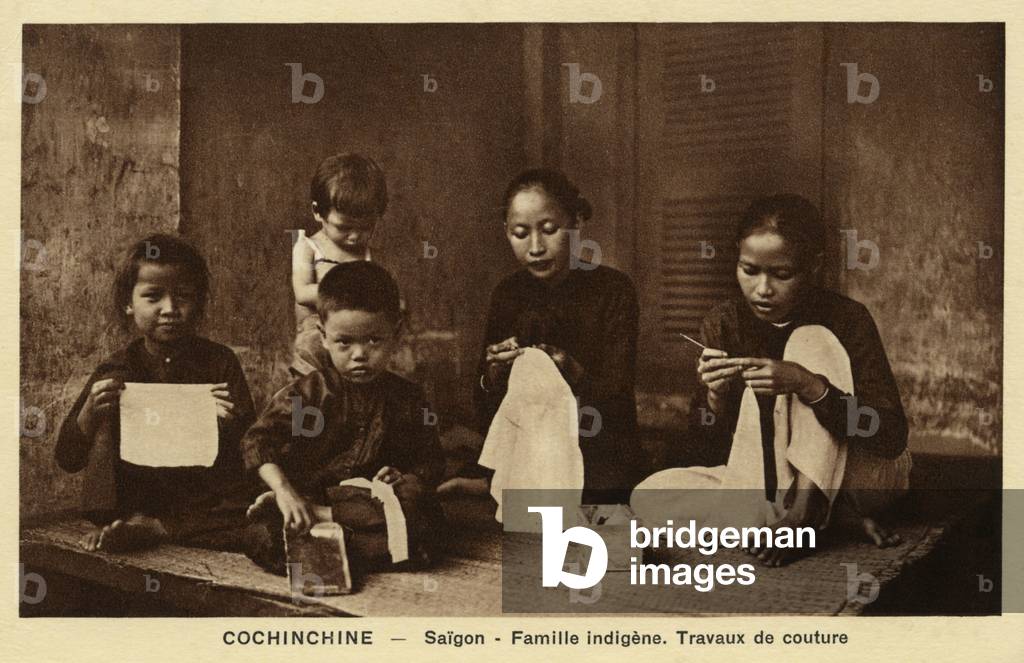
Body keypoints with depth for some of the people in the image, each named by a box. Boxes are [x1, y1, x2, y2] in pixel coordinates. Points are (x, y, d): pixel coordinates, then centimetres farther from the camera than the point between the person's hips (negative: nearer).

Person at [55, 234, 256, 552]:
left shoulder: (219, 362, -1)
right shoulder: (116, 371, 2)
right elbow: (67, 461, 0)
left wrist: (232, 424, -24)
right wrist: (89, 414, -20)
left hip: (211, 501, -1)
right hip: (138, 499, 1)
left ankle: (149, 528, -20)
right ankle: (111, 522, -16)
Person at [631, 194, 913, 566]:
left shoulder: (846, 319, -15)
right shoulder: (724, 324, -6)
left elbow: (892, 438, -23)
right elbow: (714, 449, -3)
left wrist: (808, 385, -36)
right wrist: (715, 398, -26)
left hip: (856, 476, -4)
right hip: (768, 479, 4)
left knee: (811, 341, -23)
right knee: (648, 496, -20)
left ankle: (802, 510, -26)